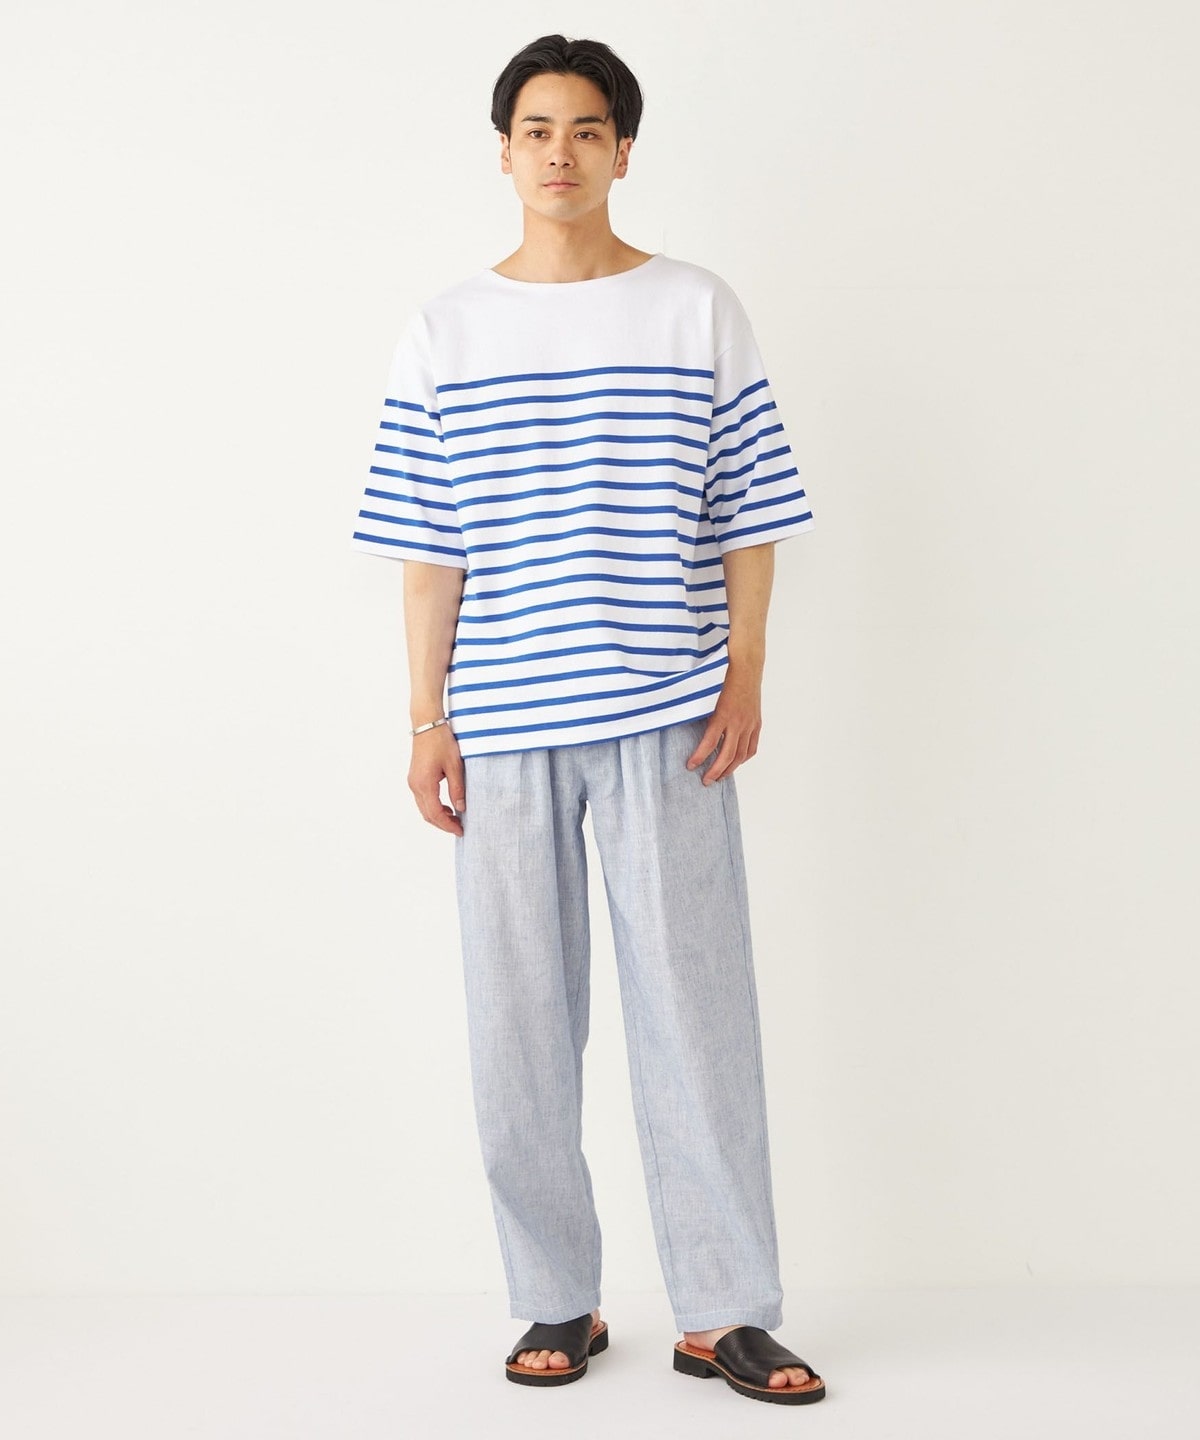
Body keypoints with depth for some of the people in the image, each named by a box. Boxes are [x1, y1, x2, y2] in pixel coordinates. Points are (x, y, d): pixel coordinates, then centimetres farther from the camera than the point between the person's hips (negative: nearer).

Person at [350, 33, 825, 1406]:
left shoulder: (699, 311, 5)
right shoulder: (444, 331, 7)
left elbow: (747, 514, 5)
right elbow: (428, 544, 5)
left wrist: (744, 679, -3)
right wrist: (428, 718, 1)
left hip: (666, 717, -1)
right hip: (502, 725, 2)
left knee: (694, 1009, -1)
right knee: (517, 1022, 5)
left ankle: (724, 1313, 10)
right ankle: (559, 1305, 19)